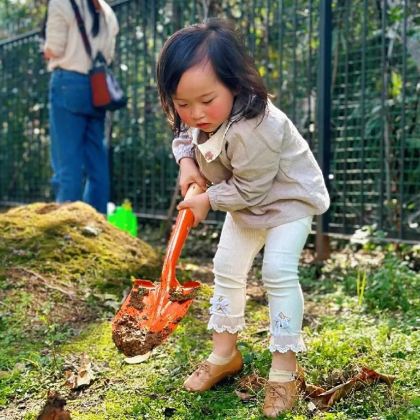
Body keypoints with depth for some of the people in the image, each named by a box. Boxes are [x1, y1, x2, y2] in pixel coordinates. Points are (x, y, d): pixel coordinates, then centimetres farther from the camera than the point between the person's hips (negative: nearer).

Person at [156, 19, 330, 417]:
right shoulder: (197, 117, -17)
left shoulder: (252, 130, -41)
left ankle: (284, 369, -7)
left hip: (288, 197, -8)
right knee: (226, 268, 10)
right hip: (247, 204, 8)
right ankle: (225, 353, 24)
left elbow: (250, 189, -31)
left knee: (278, 272, -19)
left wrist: (208, 200, -18)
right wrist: (186, 162, -13)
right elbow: (182, 135, 7)